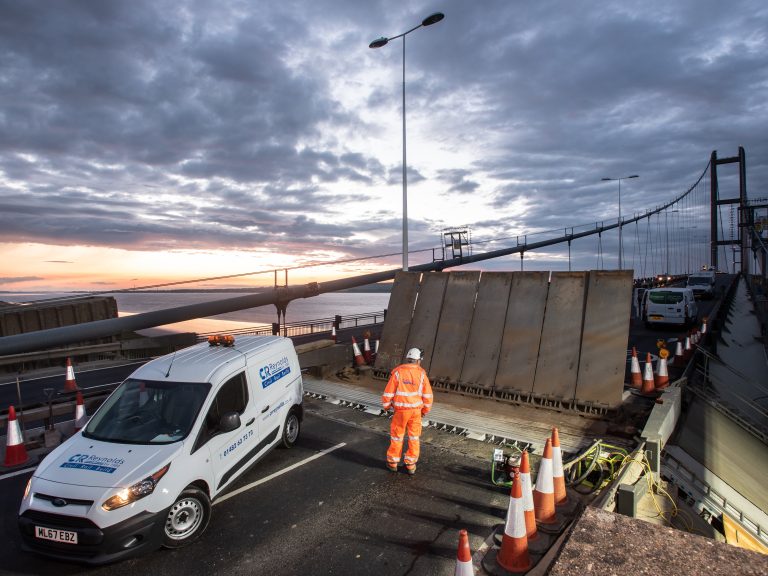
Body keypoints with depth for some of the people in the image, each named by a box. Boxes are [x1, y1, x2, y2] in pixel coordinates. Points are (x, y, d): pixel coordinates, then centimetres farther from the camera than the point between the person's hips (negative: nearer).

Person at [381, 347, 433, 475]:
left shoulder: (397, 372, -12)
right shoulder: (421, 373, -6)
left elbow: (388, 392, -10)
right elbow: (427, 394, -4)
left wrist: (386, 406, 8)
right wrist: (425, 410, 12)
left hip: (401, 410, -1)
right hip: (416, 410, 2)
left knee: (397, 436, 14)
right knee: (413, 437, 14)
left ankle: (392, 463, 24)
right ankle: (410, 465, 18)